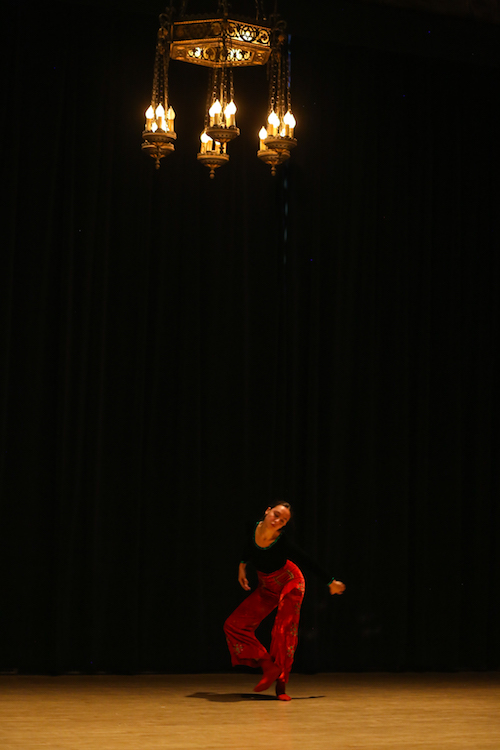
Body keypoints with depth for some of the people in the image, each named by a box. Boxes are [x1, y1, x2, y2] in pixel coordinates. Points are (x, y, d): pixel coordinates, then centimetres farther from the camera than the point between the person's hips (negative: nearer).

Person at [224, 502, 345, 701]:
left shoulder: (283, 543, -30)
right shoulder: (254, 528, -18)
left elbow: (308, 563, -16)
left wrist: (331, 582, -6)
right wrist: (242, 565, 12)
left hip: (289, 584, -6)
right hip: (267, 587, 6)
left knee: (285, 633, -16)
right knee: (234, 625, -4)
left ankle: (281, 686, -5)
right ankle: (269, 667, -3)